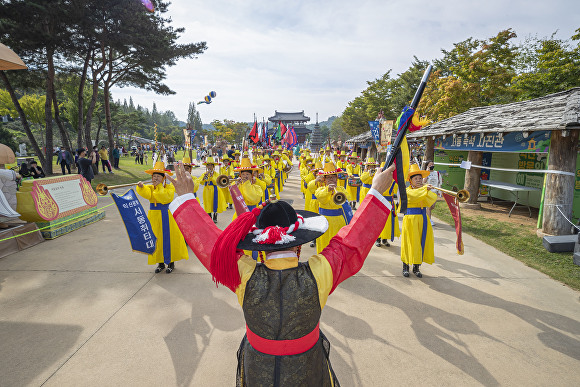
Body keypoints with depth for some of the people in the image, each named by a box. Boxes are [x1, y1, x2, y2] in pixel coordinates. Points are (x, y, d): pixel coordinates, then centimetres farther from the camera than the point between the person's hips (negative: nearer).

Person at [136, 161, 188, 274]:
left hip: (166, 216, -4)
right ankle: (160, 263, 23)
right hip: (154, 216, 4)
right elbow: (146, 194, -18)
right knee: (157, 239, 9)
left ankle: (171, 262, 16)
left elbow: (165, 198, -21)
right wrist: (141, 187, -37)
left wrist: (159, 186, -19)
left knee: (168, 239, 1)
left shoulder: (169, 187, -3)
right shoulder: (149, 187, 7)